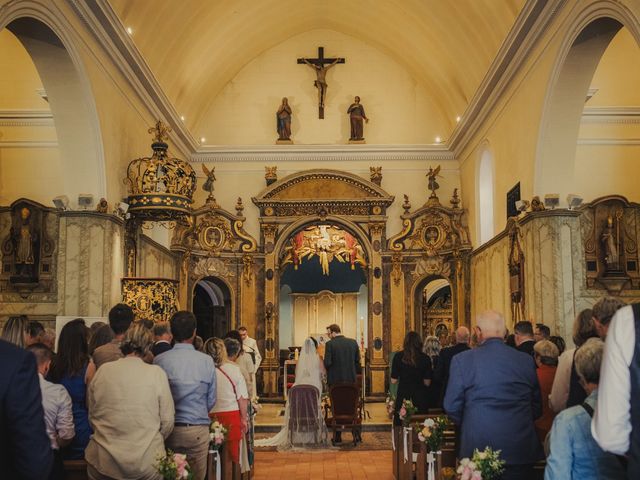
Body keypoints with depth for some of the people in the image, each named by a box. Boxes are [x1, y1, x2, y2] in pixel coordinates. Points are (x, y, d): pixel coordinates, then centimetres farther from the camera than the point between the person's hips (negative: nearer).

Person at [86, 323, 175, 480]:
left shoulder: (102, 371, -2)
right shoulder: (157, 373, -9)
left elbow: (92, 416, 8)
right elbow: (167, 421, -5)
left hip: (104, 461, 3)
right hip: (146, 462, -2)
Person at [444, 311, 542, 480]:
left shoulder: (461, 360, -9)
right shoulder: (526, 360, 0)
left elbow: (452, 407, -3)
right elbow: (537, 408, 8)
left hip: (479, 447, -2)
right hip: (521, 452, 2)